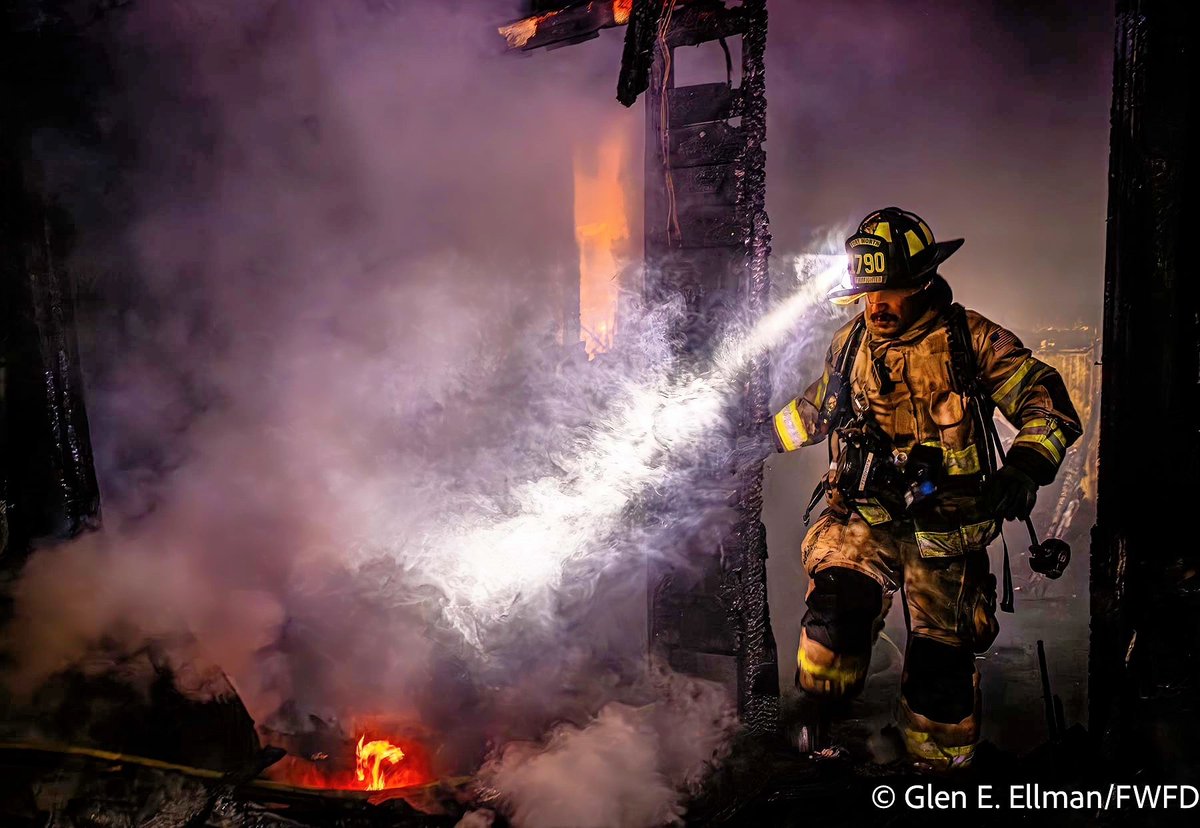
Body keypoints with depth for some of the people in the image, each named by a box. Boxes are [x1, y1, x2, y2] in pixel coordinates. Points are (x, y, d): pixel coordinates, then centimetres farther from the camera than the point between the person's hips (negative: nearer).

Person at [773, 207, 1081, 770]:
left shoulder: (970, 338, -4)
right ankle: (820, 724, -2)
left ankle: (940, 767, 26)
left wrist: (1024, 467, -21)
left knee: (940, 656, 3)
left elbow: (1049, 404, -4)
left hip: (946, 526, -2)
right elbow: (817, 408, 26)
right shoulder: (851, 344, 7)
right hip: (867, 515, 2)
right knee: (840, 593, -24)